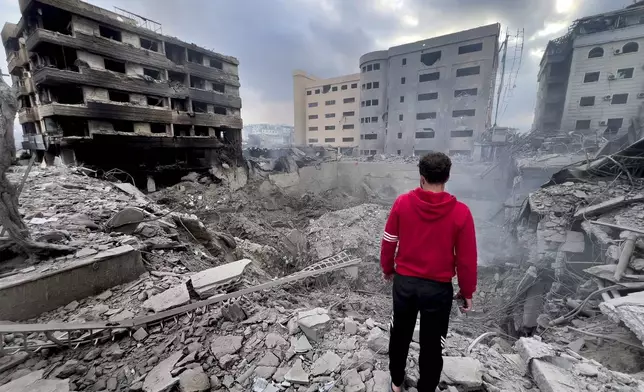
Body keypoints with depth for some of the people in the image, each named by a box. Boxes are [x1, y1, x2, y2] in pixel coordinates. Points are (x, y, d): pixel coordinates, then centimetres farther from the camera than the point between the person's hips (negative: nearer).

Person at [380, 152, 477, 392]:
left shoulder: (402, 202, -12)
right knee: (432, 344, 19)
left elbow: (388, 242, -3)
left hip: (404, 282, 2)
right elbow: (466, 259, -7)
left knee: (400, 334, 23)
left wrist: (387, 268, 14)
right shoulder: (460, 212, -15)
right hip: (438, 288, -1)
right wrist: (467, 292, 8)